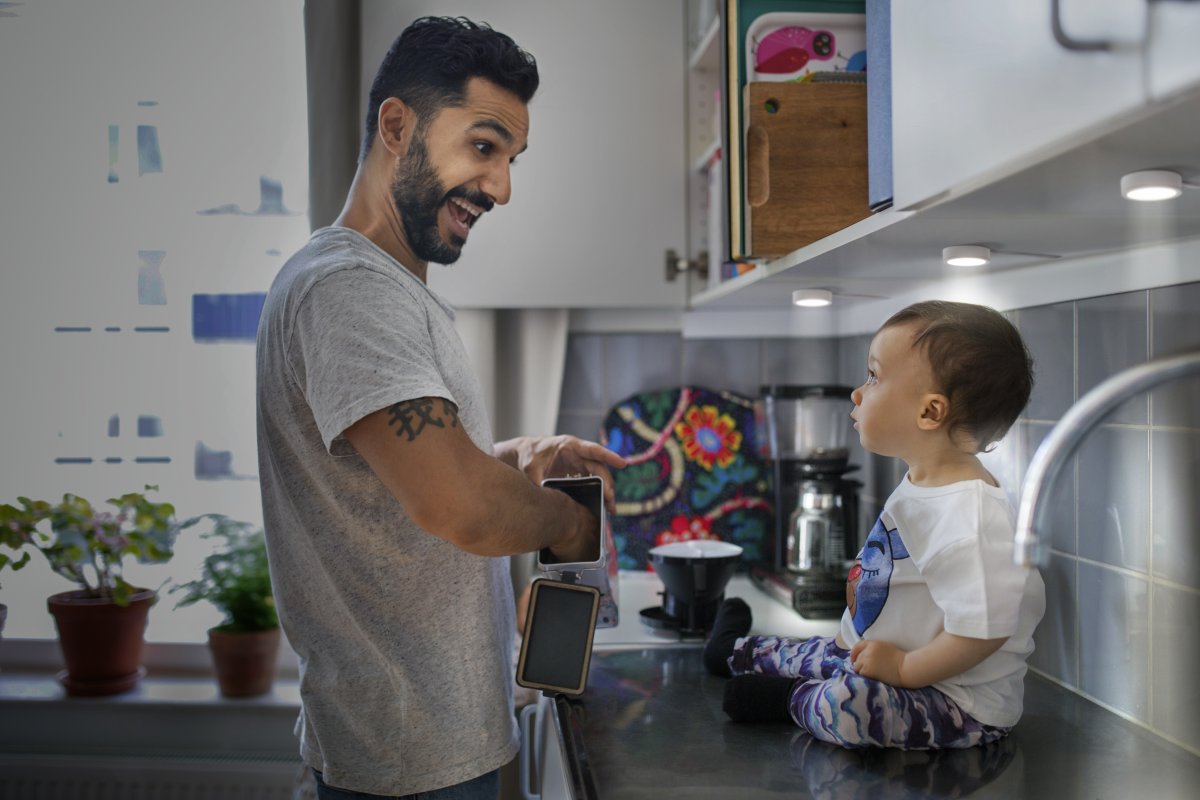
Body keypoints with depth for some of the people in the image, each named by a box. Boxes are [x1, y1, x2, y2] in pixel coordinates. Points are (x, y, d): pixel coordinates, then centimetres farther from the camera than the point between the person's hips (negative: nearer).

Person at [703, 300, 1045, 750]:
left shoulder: (970, 514, -29)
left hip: (962, 705, -10)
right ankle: (736, 650, 53)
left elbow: (981, 630, -32)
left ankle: (791, 698, -2)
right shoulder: (919, 486, 6)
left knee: (848, 703, -32)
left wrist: (905, 668, -24)